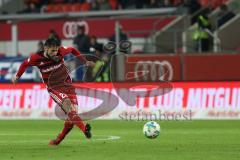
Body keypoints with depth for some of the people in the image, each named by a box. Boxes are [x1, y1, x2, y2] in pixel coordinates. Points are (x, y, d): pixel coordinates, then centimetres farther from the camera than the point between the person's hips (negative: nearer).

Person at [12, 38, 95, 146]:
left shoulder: (60, 52, -9)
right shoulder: (37, 58, -12)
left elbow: (72, 50, 12)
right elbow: (25, 64, 9)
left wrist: (85, 61, 15)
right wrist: (17, 76, 22)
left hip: (67, 85, 3)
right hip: (54, 89, -3)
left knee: (72, 116, -7)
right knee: (67, 104, -32)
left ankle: (59, 139, 12)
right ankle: (84, 128, -51)